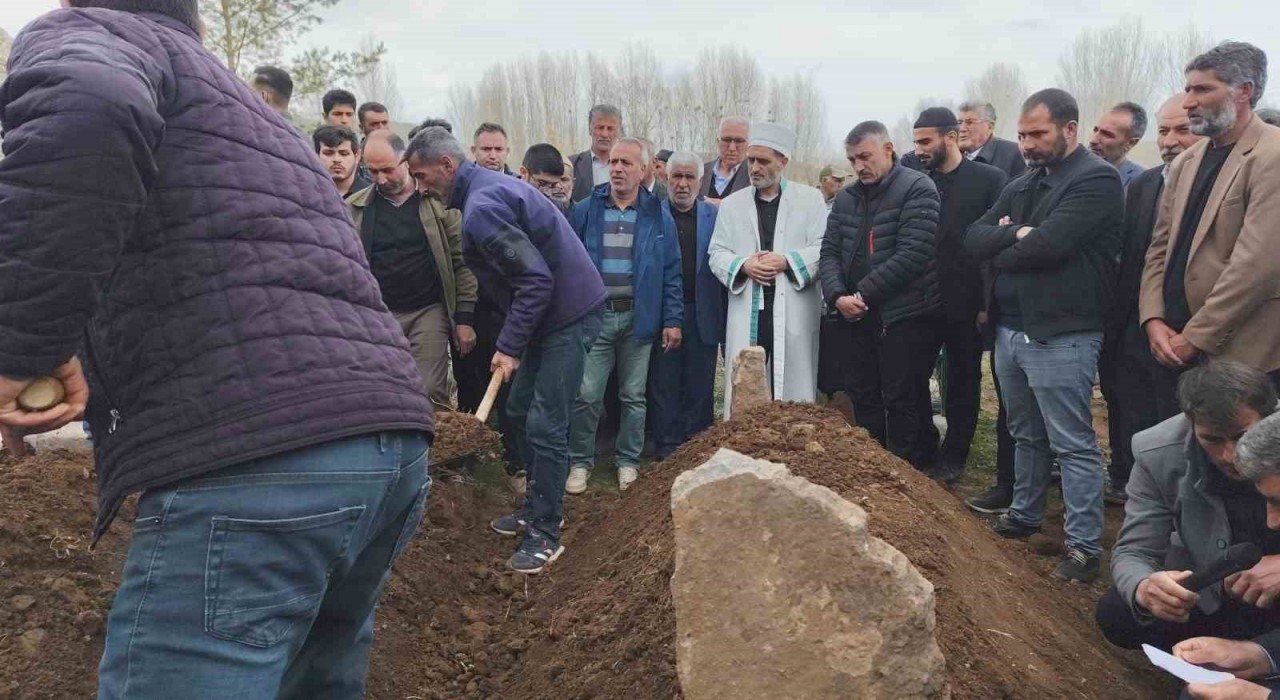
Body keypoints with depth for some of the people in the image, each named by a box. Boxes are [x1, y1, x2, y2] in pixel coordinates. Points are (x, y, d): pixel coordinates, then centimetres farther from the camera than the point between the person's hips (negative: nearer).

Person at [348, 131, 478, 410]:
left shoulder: (438, 201, -1)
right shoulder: (354, 208, 6)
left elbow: (462, 262, -1)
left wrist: (465, 318, -5)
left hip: (429, 313, -2)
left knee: (430, 395, -6)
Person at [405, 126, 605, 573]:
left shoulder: (481, 207, -21)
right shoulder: (488, 186, 11)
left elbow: (536, 279, -26)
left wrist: (510, 345, -17)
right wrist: (514, 339, 16)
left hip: (570, 314, -11)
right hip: (550, 312, 11)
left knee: (545, 425, -6)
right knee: (520, 410, 16)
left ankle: (545, 533, 5)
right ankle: (537, 506, 30)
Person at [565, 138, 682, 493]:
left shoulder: (658, 217, 4)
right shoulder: (584, 212, 3)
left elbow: (670, 273, 4)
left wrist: (672, 320, -1)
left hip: (638, 318, 1)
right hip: (593, 315, 0)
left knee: (634, 395, 10)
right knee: (586, 394, -2)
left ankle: (628, 462, 23)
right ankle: (580, 462, 14)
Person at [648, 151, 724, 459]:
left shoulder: (714, 216, 6)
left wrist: (724, 321, -4)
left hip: (703, 315, 1)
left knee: (699, 387, 8)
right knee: (664, 385, 4)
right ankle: (666, 450, 14)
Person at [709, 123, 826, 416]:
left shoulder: (810, 198, 6)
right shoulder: (731, 204, 13)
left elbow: (825, 249, -1)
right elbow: (716, 254, 10)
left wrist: (787, 261, -15)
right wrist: (743, 265, -10)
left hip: (794, 312, -2)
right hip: (747, 313, 2)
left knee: (794, 392, 1)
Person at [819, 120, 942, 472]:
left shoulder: (917, 189, -8)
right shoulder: (846, 198, 12)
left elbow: (912, 255, -17)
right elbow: (830, 252, 9)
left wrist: (863, 294, -15)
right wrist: (837, 295, -10)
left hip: (905, 317, -6)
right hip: (856, 317, 6)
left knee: (904, 402, -2)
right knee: (863, 399, 12)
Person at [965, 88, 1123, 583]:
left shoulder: (1096, 180, -11)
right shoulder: (1022, 185, 15)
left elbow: (1049, 244, -24)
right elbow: (973, 239, 5)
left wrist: (1002, 253, -4)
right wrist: (1016, 235, -14)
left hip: (1061, 335, -8)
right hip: (1010, 329, 8)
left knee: (1074, 446, -1)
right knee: (1026, 435, 20)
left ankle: (1084, 546, 8)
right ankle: (1025, 515, 34)